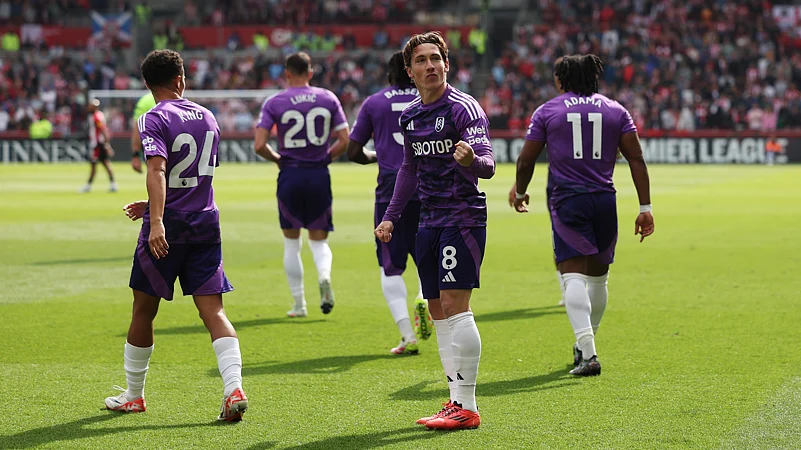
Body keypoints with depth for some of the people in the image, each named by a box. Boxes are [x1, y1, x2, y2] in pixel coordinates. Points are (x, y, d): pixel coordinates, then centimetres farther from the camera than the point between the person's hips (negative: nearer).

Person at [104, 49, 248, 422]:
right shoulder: (208, 118, 13)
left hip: (167, 229, -4)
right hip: (206, 224, 5)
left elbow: (158, 171, -23)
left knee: (144, 310, 11)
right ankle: (234, 388, -20)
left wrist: (156, 221, -32)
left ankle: (134, 395, 23)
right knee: (213, 310, -2)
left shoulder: (154, 119, -8)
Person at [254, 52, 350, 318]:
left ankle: (299, 304, 11)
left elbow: (259, 145, -10)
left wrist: (277, 159, 8)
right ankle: (324, 275, -20)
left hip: (290, 176, -1)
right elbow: (344, 141, 0)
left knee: (291, 243, 11)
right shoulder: (328, 99, 2)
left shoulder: (274, 103, -4)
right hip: (320, 176, 1)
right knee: (319, 240, 12)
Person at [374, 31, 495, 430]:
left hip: (463, 215, -8)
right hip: (429, 220, 8)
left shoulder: (464, 108, -11)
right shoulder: (410, 116, 12)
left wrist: (471, 159, -44)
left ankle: (467, 408, -11)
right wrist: (391, 217, 24)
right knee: (438, 311, 8)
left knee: (455, 306, -13)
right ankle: (457, 399, 15)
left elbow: (488, 164, -22)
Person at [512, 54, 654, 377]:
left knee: (574, 275, -9)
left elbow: (526, 160, 7)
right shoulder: (616, 110, 11)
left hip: (566, 201, -3)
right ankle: (585, 345, 32)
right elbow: (636, 159, 5)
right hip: (604, 200, 3)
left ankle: (588, 353, -23)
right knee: (598, 275, 17)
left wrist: (520, 192, 25)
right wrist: (645, 208, 6)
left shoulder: (547, 111, 6)